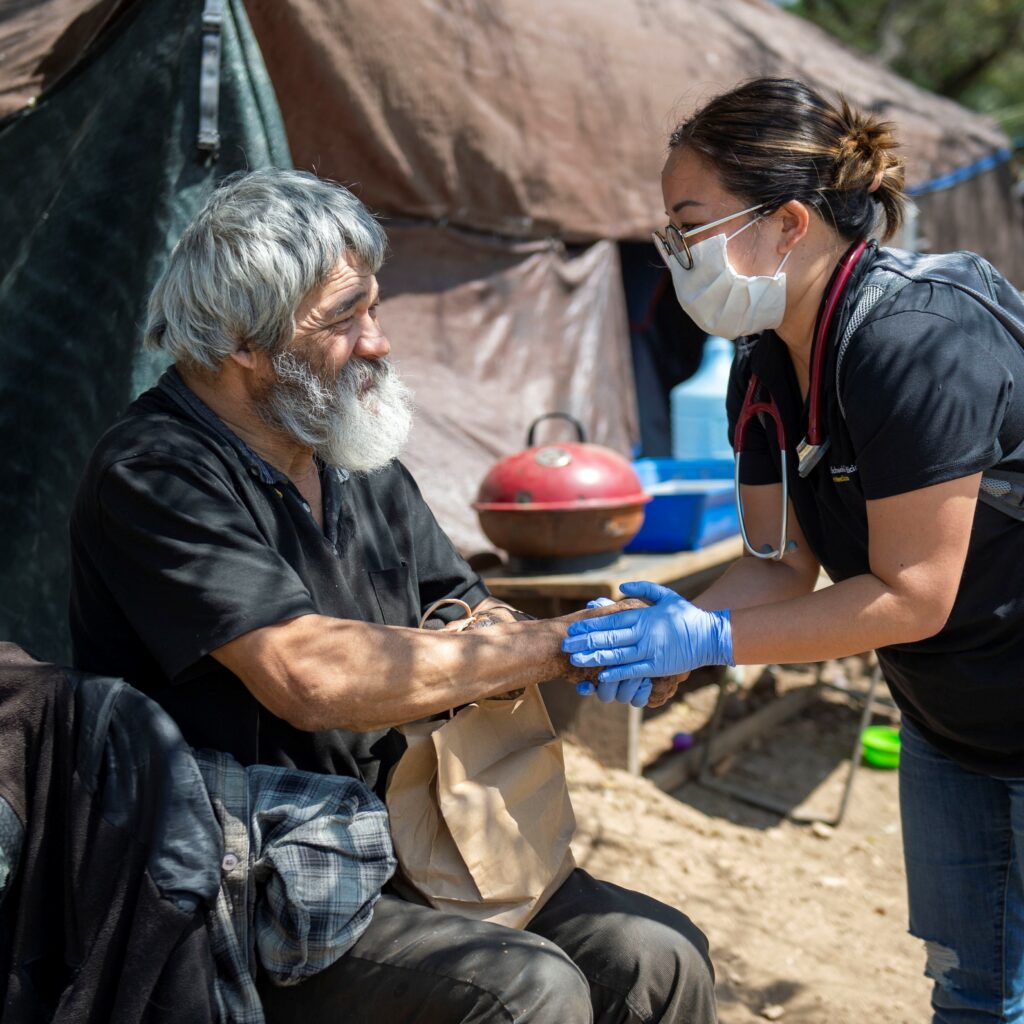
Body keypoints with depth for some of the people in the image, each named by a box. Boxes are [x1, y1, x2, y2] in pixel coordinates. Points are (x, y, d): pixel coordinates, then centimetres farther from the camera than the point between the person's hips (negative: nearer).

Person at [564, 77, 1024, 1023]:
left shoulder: (913, 342, -30)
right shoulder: (766, 370, -2)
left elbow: (912, 594, -28)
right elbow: (782, 564, 0)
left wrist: (712, 640, -27)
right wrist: (680, 625, -19)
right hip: (948, 728, 8)